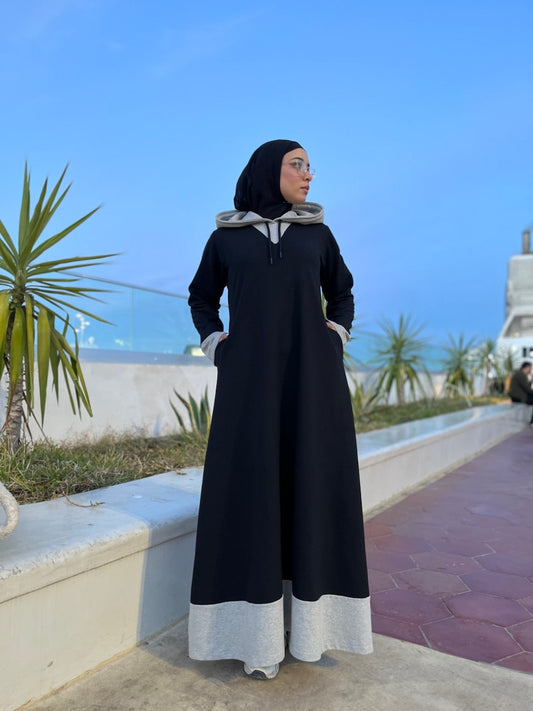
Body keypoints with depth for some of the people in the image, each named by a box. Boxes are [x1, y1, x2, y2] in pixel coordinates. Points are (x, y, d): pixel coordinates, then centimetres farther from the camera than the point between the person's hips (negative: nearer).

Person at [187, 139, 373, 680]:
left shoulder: (318, 233, 13)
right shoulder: (225, 238, 9)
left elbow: (341, 292, 23)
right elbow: (201, 298, 19)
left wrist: (336, 338, 6)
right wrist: (215, 348, 4)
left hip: (310, 376, 2)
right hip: (251, 378, -1)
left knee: (310, 486, 1)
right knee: (252, 488, -4)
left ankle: (306, 619, 16)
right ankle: (259, 631, 7)